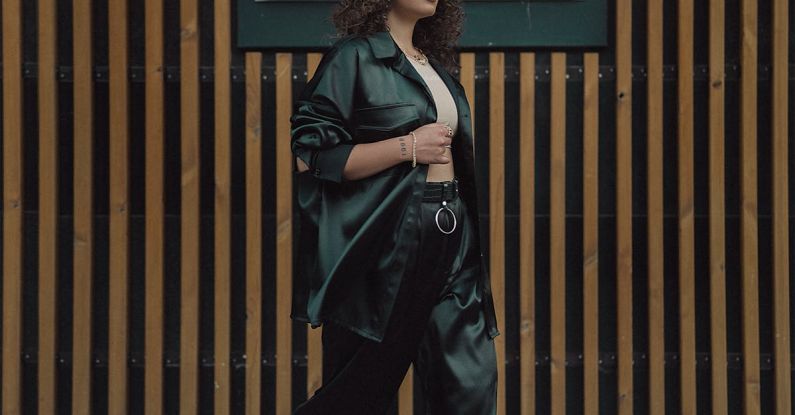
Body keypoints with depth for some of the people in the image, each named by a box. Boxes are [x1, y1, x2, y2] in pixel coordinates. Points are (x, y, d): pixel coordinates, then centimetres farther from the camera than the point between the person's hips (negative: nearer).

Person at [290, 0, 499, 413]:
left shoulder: (436, 65, 17)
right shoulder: (354, 57, -5)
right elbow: (310, 154, -13)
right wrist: (409, 147, -15)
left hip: (451, 240, 7)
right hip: (385, 241, -6)